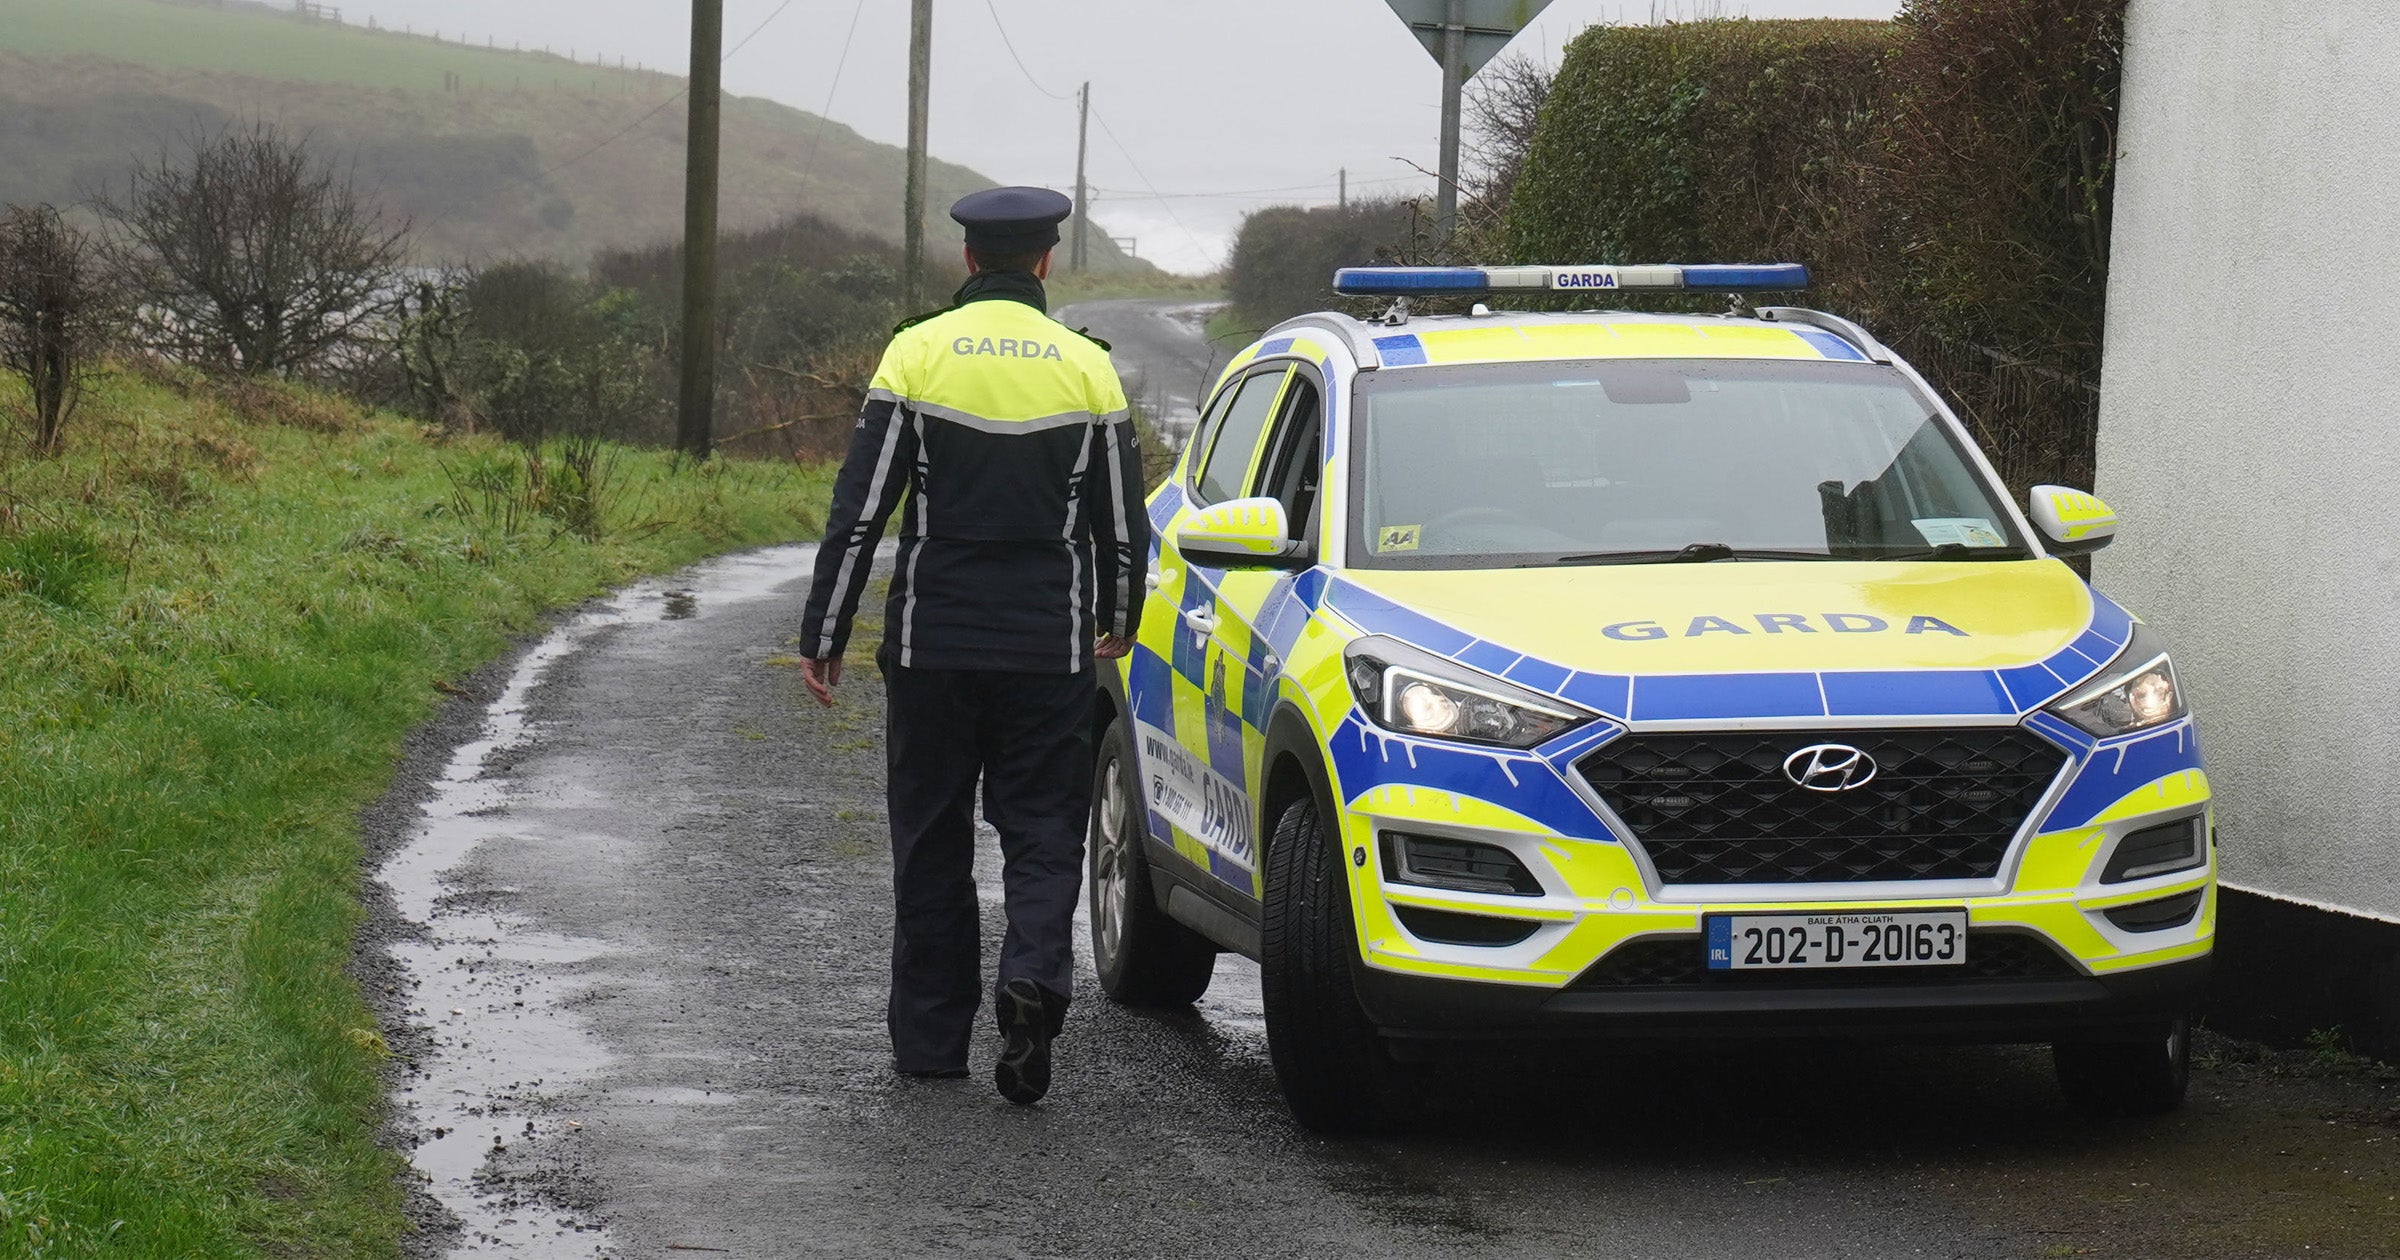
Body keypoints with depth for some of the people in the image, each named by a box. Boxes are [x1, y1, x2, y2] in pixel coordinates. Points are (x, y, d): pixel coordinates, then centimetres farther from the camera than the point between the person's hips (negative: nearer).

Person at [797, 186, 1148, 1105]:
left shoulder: (917, 353, -2)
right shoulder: (1087, 367, 1)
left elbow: (859, 511, -4)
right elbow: (1124, 523, 8)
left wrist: (825, 635, 2)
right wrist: (1117, 625, 26)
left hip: (933, 643, 0)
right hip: (1050, 649, 0)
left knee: (932, 841, 9)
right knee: (1042, 832, 6)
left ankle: (930, 1039, 12)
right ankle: (1035, 974, -20)